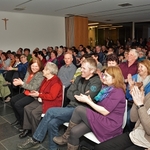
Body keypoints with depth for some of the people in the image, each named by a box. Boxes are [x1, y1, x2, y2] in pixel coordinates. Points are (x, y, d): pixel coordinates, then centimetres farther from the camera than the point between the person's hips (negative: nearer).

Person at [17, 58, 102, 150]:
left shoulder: (96, 82, -10)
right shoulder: (80, 78, 13)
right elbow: (69, 94, 6)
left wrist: (75, 94, -6)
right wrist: (81, 95, -7)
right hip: (71, 107, 6)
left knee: (51, 111, -18)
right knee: (52, 123, -19)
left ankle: (35, 140, 0)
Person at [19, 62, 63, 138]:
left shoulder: (56, 82, -20)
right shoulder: (46, 79, 11)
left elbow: (52, 96, -26)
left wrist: (39, 95, -20)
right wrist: (37, 93, -1)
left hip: (52, 103, -10)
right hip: (42, 100, 10)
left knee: (34, 112, -24)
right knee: (27, 108, -2)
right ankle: (27, 128, 8)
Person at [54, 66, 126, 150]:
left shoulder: (118, 92, -14)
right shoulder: (107, 88, 15)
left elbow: (105, 111, -19)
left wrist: (87, 101, -13)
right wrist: (89, 99, -6)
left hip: (109, 124, -8)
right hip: (100, 119, 8)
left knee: (79, 109, -19)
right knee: (74, 132, -15)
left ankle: (65, 137, -2)